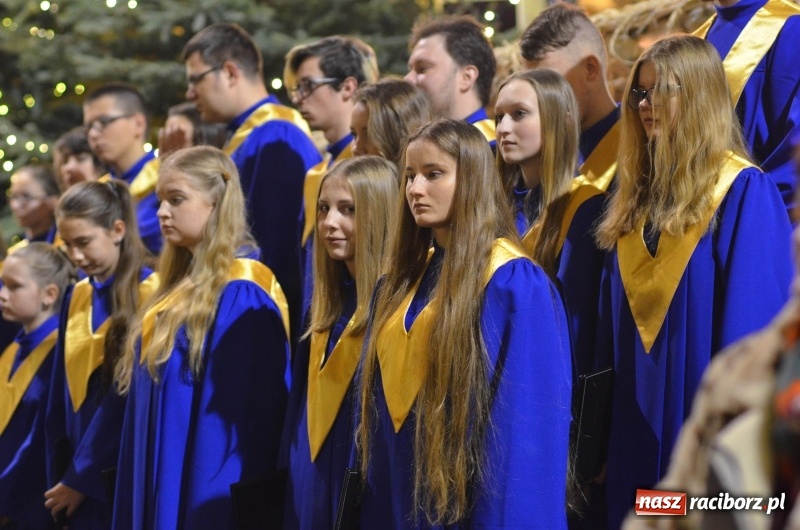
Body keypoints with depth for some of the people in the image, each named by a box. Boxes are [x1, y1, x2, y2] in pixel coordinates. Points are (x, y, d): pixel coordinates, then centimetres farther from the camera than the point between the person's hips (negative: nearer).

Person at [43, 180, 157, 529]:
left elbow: (132, 398, -14)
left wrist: (82, 476, -9)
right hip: (78, 478, 6)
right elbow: (62, 395, 13)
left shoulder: (148, 297, -12)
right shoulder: (77, 299, 10)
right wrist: (60, 474, 8)